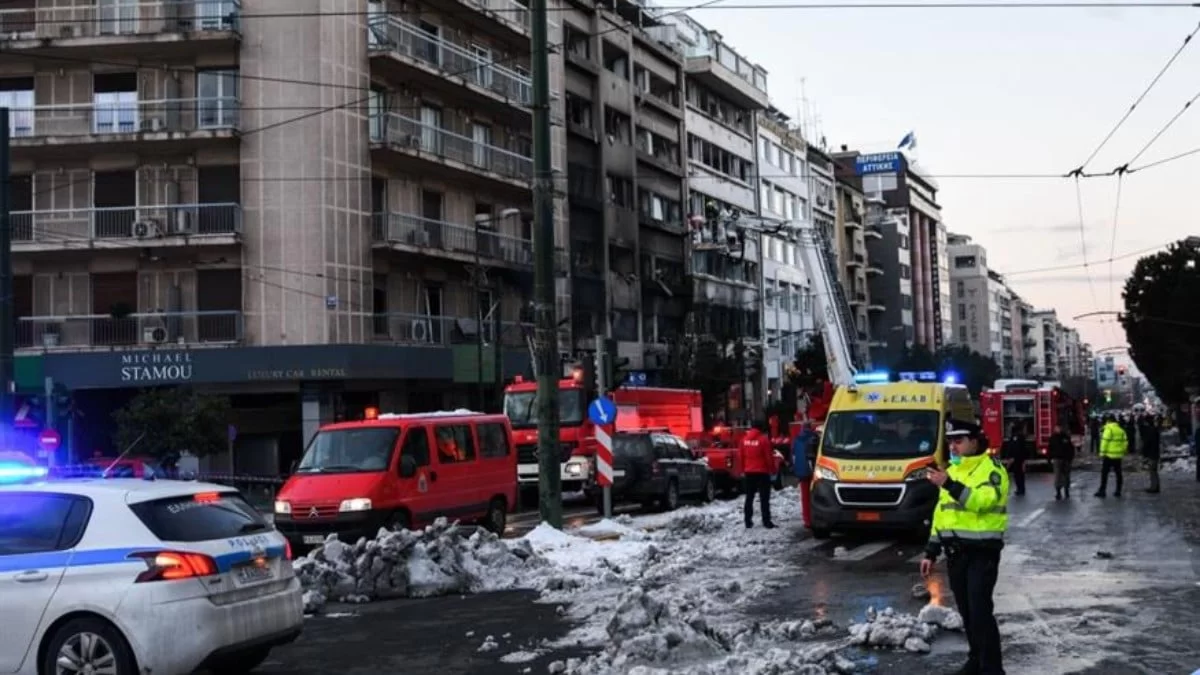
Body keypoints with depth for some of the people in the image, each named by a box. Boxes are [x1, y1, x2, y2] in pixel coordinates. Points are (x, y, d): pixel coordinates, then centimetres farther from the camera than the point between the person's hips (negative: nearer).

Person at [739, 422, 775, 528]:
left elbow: (741, 455, 10)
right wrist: (772, 469, 0)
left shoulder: (744, 439, 4)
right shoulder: (764, 440, -12)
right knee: (764, 498, -2)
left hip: (749, 472, 5)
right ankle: (766, 521, -4)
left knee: (749, 497, 11)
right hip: (762, 472, -5)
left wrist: (743, 469, 19)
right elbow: (769, 457, -10)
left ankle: (748, 521, 11)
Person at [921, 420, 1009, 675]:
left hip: (982, 551, -7)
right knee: (966, 610, 13)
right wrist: (931, 552, 16)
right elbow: (941, 512, 18)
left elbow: (982, 500, -28)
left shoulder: (991, 469, -9)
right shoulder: (953, 470, 15)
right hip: (955, 551, 7)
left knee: (980, 610, -11)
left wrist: (950, 485, -35)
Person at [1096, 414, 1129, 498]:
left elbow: (1105, 442, -15)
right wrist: (1122, 451, 16)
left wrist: (1102, 453, -10)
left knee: (1104, 473, -1)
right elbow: (1125, 442, 11)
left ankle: (1102, 491, -2)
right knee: (1118, 473, 12)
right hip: (1118, 455, 7)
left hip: (1109, 455, -7)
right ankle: (1118, 491, 14)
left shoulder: (1108, 429, -10)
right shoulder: (1121, 430, 11)